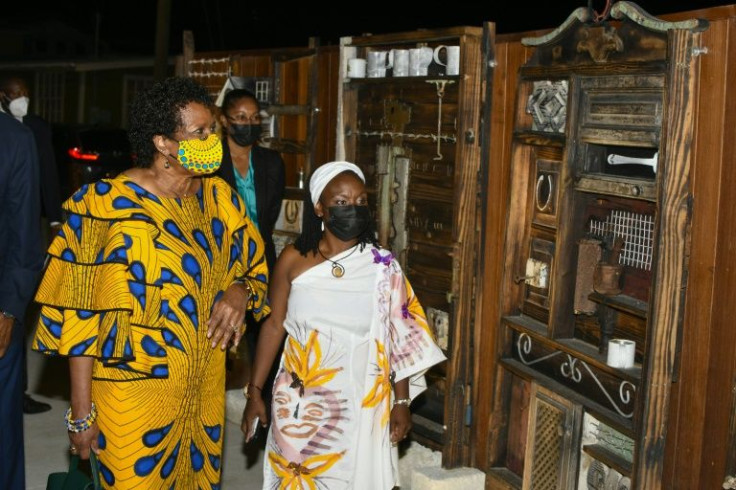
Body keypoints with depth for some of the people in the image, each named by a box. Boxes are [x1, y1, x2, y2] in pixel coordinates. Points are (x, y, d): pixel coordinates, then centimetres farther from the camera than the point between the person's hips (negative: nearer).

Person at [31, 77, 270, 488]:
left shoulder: (221, 198, 2)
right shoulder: (110, 206, -14)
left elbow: (256, 270, 14)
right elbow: (82, 316, -11)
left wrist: (241, 290, -11)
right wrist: (82, 413, -11)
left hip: (205, 394, 5)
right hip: (132, 397, -5)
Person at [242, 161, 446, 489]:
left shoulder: (383, 267, -6)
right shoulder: (293, 260, -4)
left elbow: (400, 339, -1)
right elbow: (274, 326, 1)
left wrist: (401, 402, -1)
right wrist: (254, 391, 2)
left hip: (358, 404, -1)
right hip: (300, 401, 1)